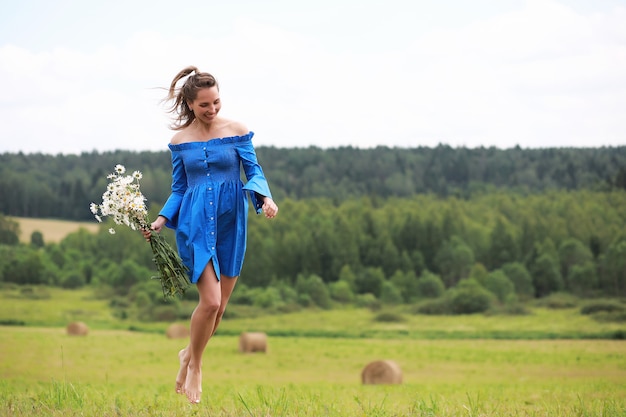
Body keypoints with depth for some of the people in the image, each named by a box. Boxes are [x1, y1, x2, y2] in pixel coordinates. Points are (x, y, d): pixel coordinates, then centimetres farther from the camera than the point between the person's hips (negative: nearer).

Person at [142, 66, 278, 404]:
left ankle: (189, 355, 32)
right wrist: (161, 220, -5)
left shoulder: (236, 132, 1)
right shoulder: (180, 140, 4)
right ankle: (195, 364, 7)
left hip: (231, 222, 1)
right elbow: (179, 189, 10)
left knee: (219, 305, 6)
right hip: (195, 223, -1)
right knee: (210, 300, -15)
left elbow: (254, 172, 0)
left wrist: (265, 197, -20)